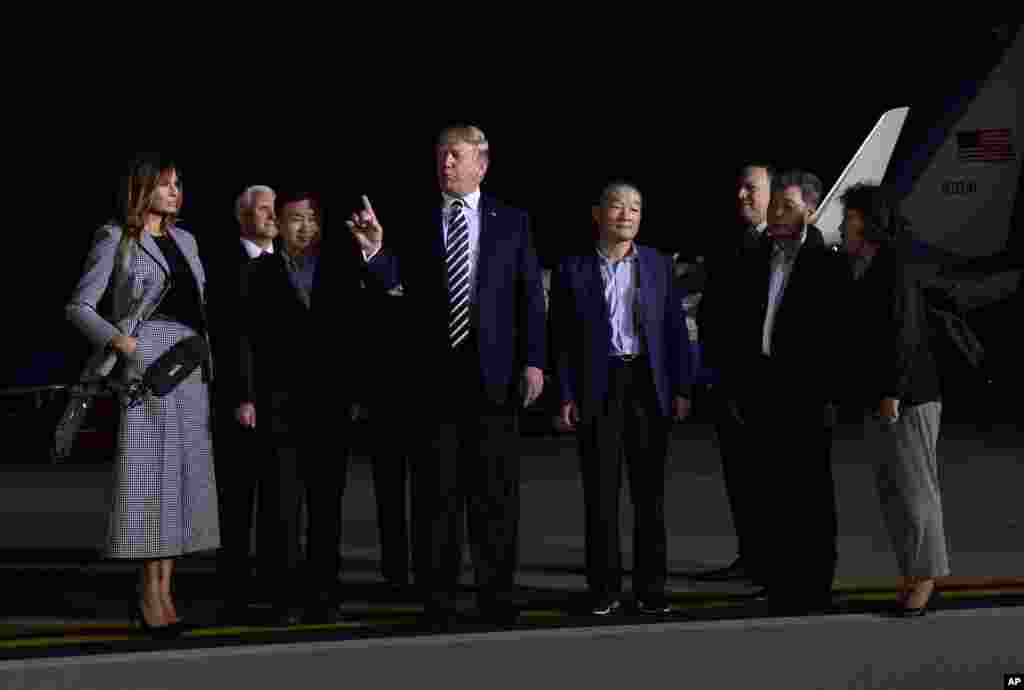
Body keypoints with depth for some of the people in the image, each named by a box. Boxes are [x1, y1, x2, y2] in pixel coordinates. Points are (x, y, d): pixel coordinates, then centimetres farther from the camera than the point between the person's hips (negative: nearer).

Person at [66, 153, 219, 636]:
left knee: (182, 476, 2)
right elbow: (79, 307, -2)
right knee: (147, 474, -8)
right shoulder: (114, 240, 0)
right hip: (145, 363, -6)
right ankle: (149, 593, -4)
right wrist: (119, 341, -16)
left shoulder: (184, 240, 17)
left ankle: (161, 591, 6)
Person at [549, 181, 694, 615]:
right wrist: (566, 397, -4)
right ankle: (605, 589, 8)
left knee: (650, 492, 5)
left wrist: (682, 388, 2)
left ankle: (651, 587, 11)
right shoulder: (572, 271, 3)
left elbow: (675, 330, 8)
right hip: (597, 388, -1)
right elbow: (561, 340, 2)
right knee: (601, 493, 1)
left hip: (648, 384, 2)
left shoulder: (658, 265, 9)